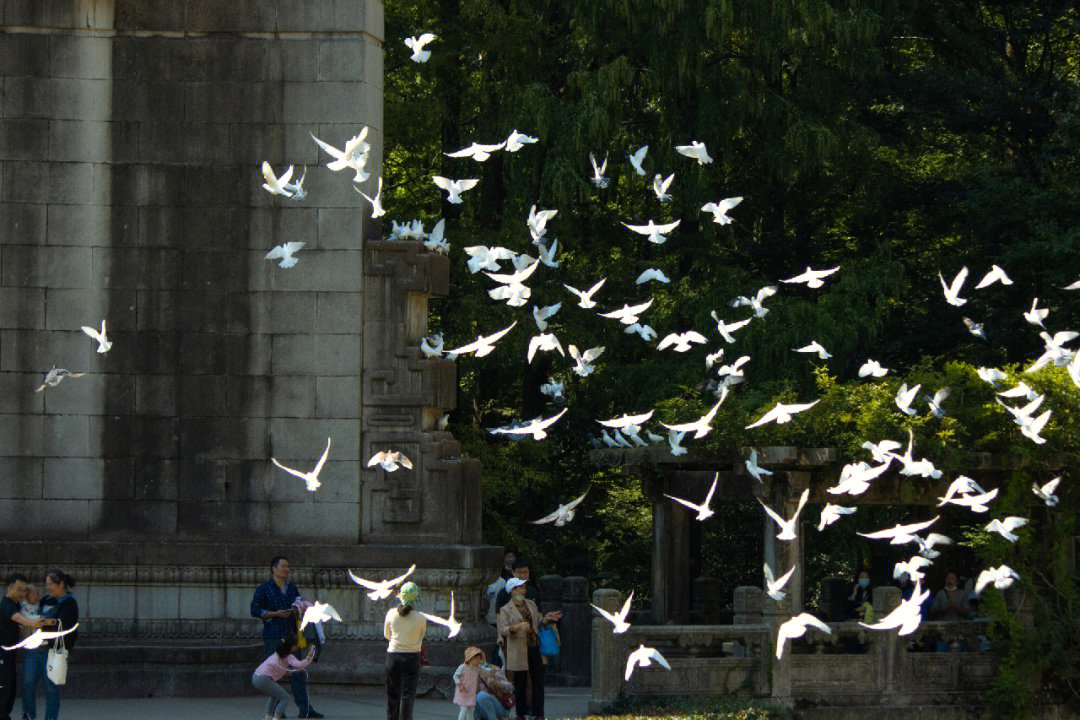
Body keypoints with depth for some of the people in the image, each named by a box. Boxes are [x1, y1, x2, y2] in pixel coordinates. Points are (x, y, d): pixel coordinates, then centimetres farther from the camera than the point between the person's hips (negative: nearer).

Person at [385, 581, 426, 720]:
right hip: (412, 657, -2)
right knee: (408, 695, 2)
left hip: (393, 656, 2)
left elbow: (387, 635, 7)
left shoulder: (391, 613, -6)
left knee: (393, 695, 12)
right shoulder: (420, 618, -11)